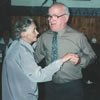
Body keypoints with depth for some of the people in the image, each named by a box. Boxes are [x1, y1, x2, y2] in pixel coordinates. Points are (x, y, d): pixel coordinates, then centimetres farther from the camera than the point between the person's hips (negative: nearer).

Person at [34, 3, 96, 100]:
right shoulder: (44, 37, -2)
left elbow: (91, 56, -3)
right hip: (50, 86, 3)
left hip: (72, 87, -2)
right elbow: (36, 56, 8)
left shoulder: (78, 36, -11)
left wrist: (80, 60, -21)